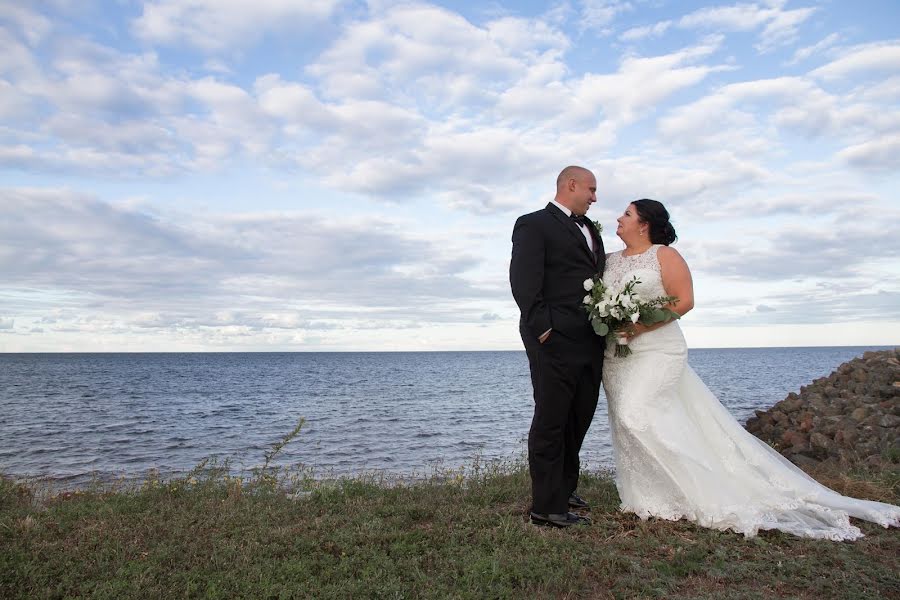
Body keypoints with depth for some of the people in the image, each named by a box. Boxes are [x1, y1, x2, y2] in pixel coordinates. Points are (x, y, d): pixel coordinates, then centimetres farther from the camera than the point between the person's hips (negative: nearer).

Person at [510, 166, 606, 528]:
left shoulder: (590, 229, 23)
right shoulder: (534, 225, -3)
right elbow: (523, 281, -13)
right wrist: (542, 328, -20)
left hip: (590, 343, 9)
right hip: (555, 341, -8)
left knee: (579, 420, 16)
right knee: (551, 423, -3)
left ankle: (564, 489, 33)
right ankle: (547, 507, 5)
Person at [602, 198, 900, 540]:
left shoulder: (664, 255, -3)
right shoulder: (610, 260, 15)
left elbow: (684, 301, -10)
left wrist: (641, 325, -18)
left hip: (657, 351, -7)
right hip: (616, 356, 7)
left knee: (636, 415, -20)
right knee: (627, 422, 5)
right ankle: (645, 496, 16)